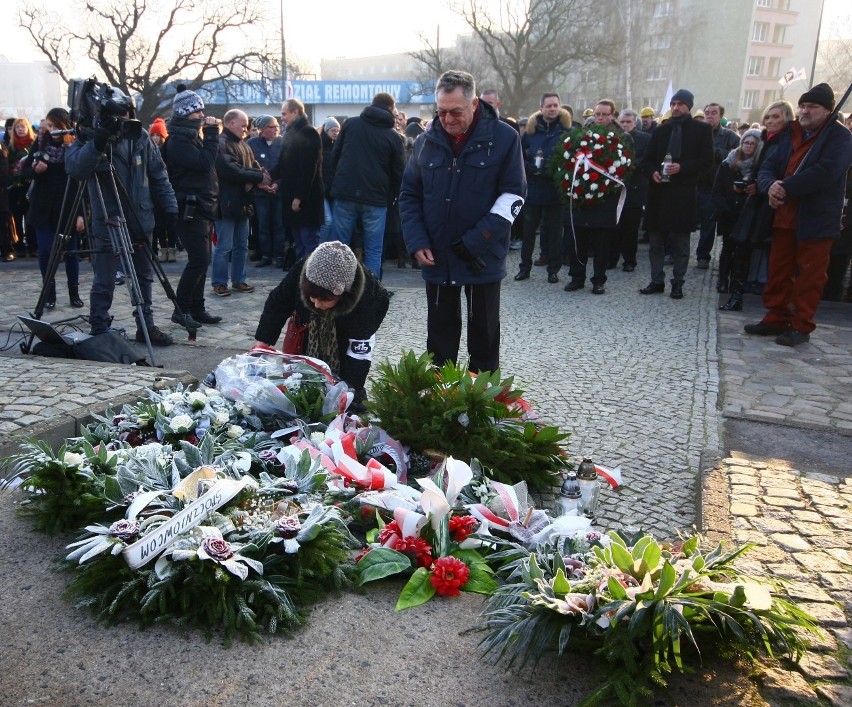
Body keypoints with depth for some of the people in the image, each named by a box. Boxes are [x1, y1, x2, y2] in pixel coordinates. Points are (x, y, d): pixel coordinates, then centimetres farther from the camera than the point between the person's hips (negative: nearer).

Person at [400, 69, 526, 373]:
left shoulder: (504, 138, -7)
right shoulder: (427, 141, 3)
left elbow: (513, 196, -9)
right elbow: (409, 195, 8)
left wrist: (475, 243, -17)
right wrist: (417, 242, -7)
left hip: (483, 259, -3)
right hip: (436, 258, 3)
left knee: (484, 333, 11)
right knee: (440, 332, 13)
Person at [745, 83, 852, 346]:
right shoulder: (790, 135, 14)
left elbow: (825, 172, -20)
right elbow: (768, 166, 7)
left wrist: (785, 189, -22)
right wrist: (770, 185, -16)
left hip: (816, 220, -6)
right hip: (785, 217, 6)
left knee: (809, 275, 0)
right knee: (779, 270, 10)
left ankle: (801, 326, 8)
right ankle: (776, 319, 21)